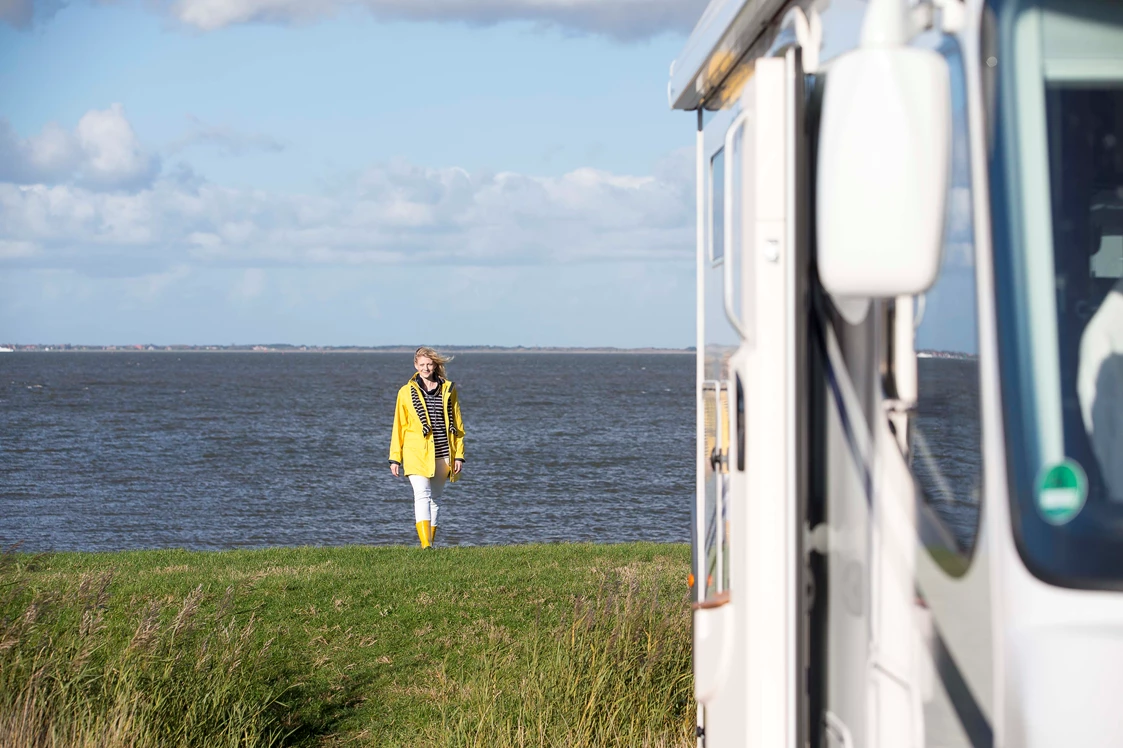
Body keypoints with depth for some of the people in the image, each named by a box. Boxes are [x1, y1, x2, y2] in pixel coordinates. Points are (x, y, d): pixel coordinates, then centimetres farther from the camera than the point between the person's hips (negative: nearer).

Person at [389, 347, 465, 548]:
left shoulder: (448, 390, 8)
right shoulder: (406, 392, 5)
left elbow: (457, 425, 10)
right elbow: (398, 427, 6)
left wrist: (459, 455, 3)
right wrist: (395, 458, 2)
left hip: (442, 455, 2)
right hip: (417, 454, -2)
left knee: (434, 498, 9)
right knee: (422, 495, -16)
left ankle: (431, 542, 18)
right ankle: (425, 544, -25)